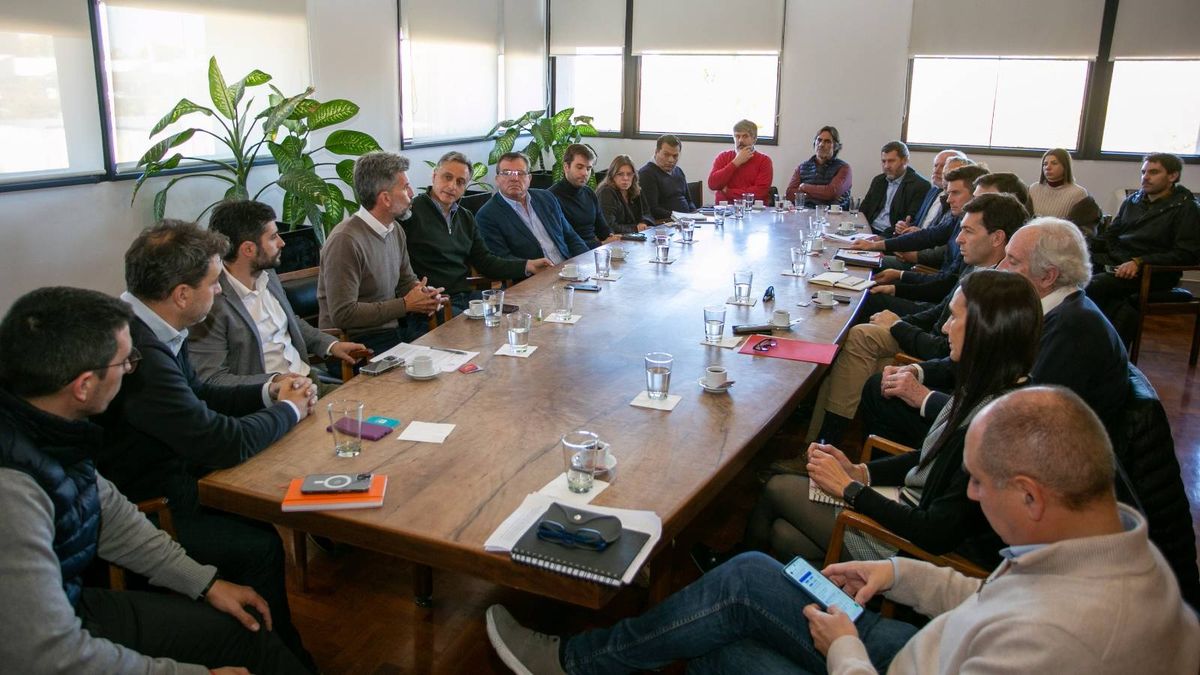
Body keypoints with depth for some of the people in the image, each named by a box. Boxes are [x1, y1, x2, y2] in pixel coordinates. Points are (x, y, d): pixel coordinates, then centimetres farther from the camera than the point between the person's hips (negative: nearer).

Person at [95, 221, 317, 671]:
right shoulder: (139, 353, -31)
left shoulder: (146, 329, 0)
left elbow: (198, 396, 15)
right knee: (260, 545, -16)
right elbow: (225, 442, -28)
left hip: (168, 474, 10)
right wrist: (288, 411, -10)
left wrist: (267, 392, 1)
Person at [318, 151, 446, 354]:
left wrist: (424, 293, -2)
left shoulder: (395, 230, 9)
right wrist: (405, 305, -16)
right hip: (359, 342, -8)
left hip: (395, 328, 8)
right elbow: (343, 314, -21)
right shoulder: (346, 240, -18)